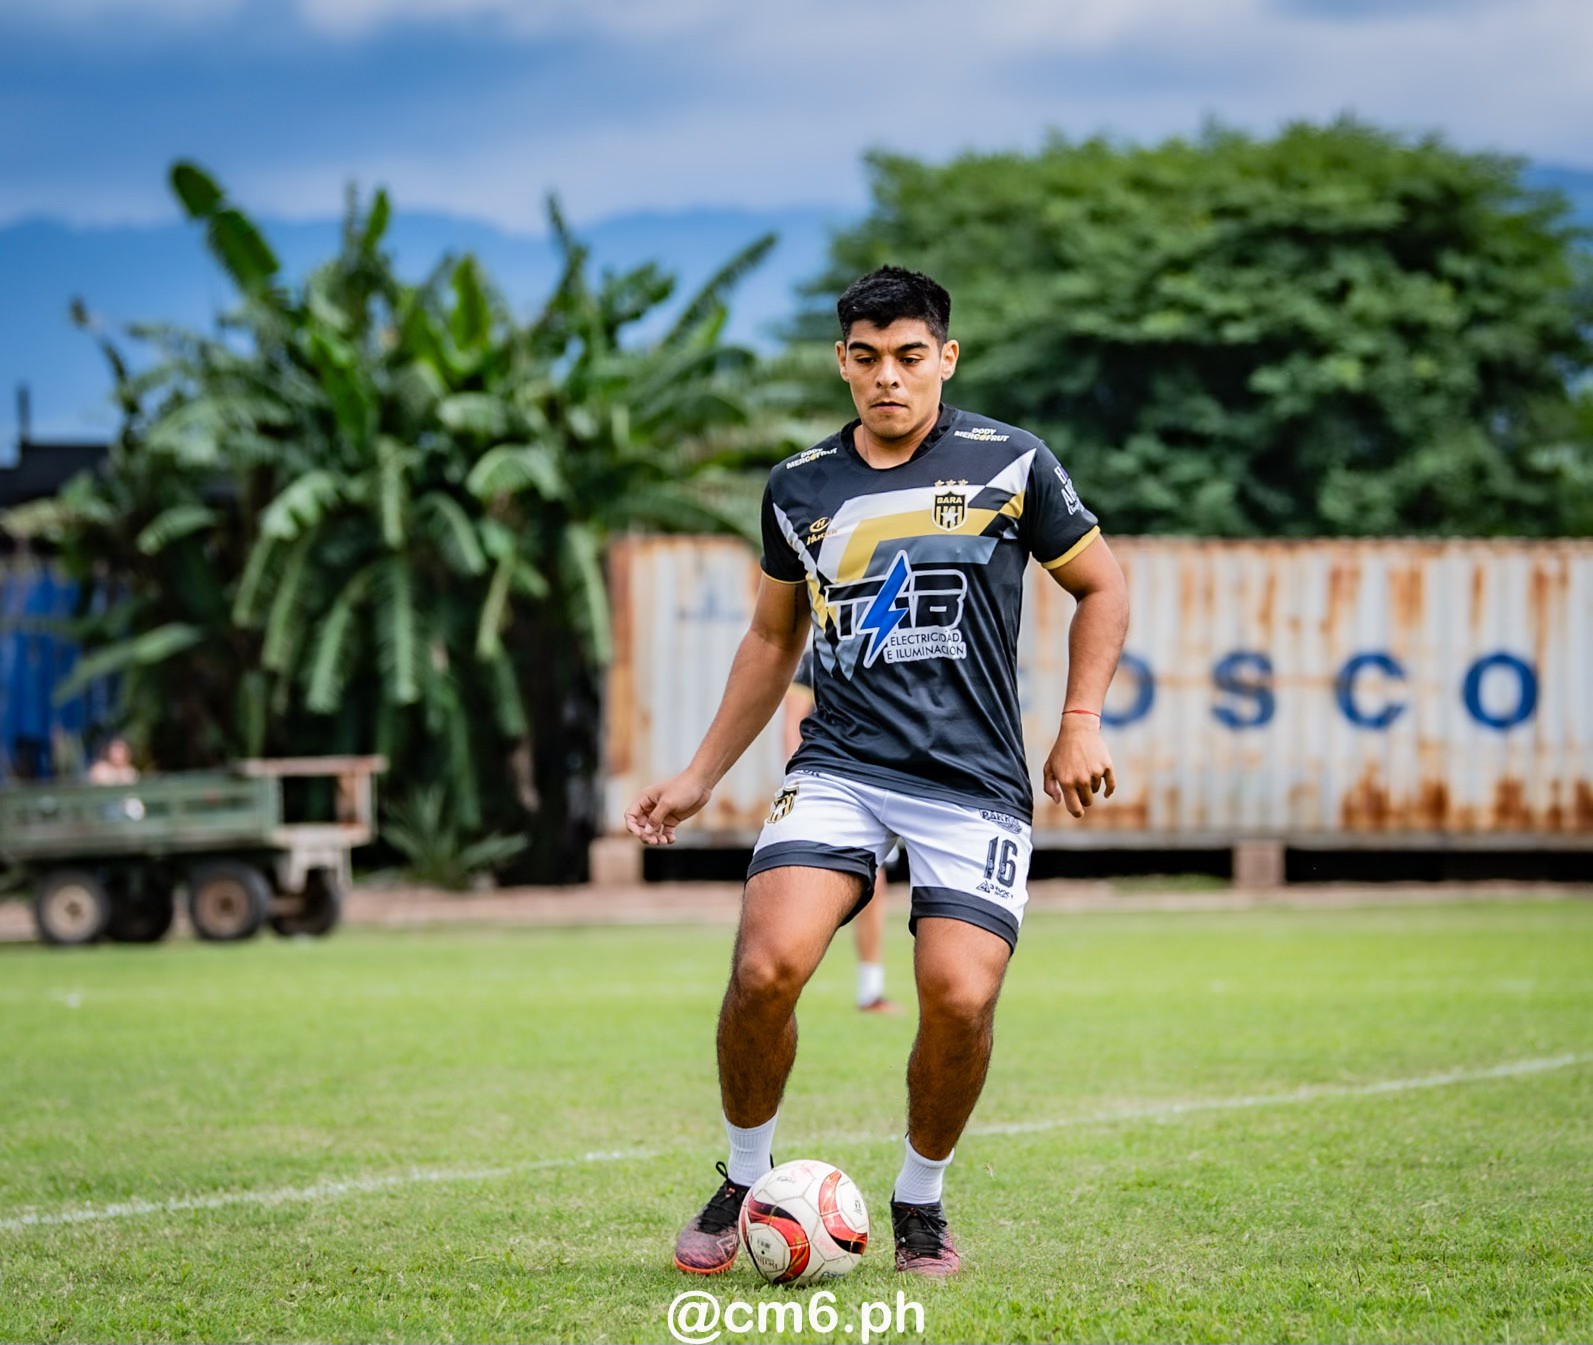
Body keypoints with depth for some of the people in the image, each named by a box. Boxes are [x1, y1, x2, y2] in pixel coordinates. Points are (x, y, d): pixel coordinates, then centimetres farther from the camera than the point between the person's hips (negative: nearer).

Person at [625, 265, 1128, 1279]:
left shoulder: (1010, 464, 1)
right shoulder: (800, 489, 10)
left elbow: (1101, 587, 13)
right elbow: (774, 638, 23)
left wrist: (1082, 722, 2)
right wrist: (701, 776, 21)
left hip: (976, 785, -2)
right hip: (839, 768, 2)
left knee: (960, 1001, -17)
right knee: (766, 968, -20)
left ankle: (921, 1202, 12)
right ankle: (744, 1182, 4)